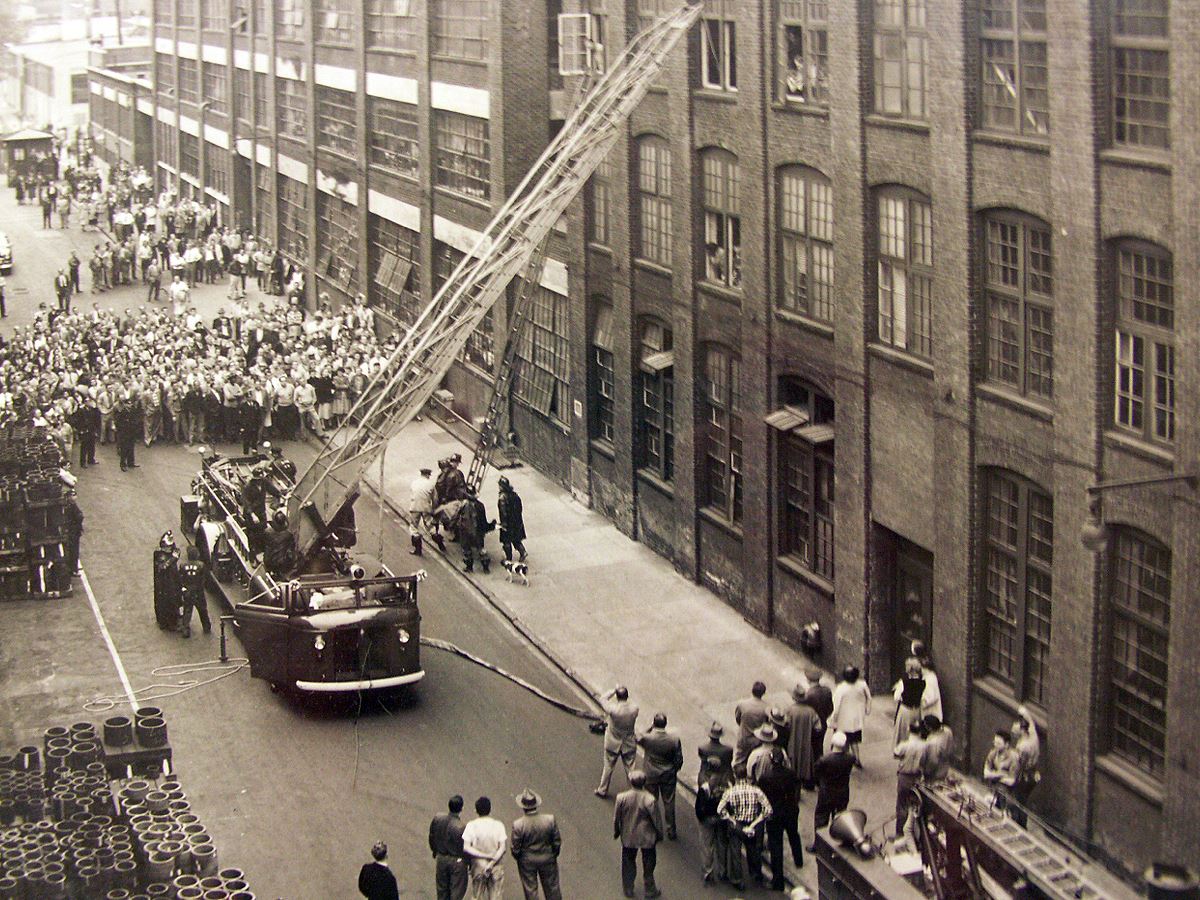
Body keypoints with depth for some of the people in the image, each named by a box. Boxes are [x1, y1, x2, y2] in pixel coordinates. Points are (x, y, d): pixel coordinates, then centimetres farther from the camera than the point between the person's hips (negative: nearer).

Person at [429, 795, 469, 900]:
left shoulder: (437, 818, -13)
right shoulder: (461, 827, -29)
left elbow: (432, 837, 2)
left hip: (441, 859, 5)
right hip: (457, 861, -5)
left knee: (442, 888, 22)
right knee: (457, 890, 11)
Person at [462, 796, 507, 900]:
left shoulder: (471, 825, -10)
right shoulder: (498, 825, -9)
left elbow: (466, 848, -16)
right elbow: (503, 847, -14)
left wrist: (484, 856, -16)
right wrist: (492, 863, -16)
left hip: (478, 867, 0)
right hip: (496, 868, 0)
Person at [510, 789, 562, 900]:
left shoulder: (518, 825, -25)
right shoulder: (550, 820, -19)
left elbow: (515, 848, -15)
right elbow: (557, 841, -8)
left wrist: (517, 858, 6)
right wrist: (554, 854, 10)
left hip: (527, 862, -2)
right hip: (547, 859, 2)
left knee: (530, 889, 16)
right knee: (552, 887, 20)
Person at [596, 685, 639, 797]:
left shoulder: (613, 709, -31)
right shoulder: (634, 708, -22)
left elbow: (602, 699, -13)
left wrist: (613, 690, -11)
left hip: (613, 744, -2)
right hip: (629, 744, 2)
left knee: (608, 767, 17)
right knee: (631, 768, 16)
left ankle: (603, 790, 33)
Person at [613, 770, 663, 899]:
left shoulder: (621, 798, -18)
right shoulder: (650, 800, -25)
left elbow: (616, 818, -5)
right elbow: (657, 820, -13)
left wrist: (616, 832, 13)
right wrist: (659, 834, 5)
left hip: (628, 837, 2)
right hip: (647, 838, -2)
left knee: (628, 864, 22)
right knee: (648, 864, 18)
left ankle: (628, 889, 33)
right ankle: (650, 889, 31)